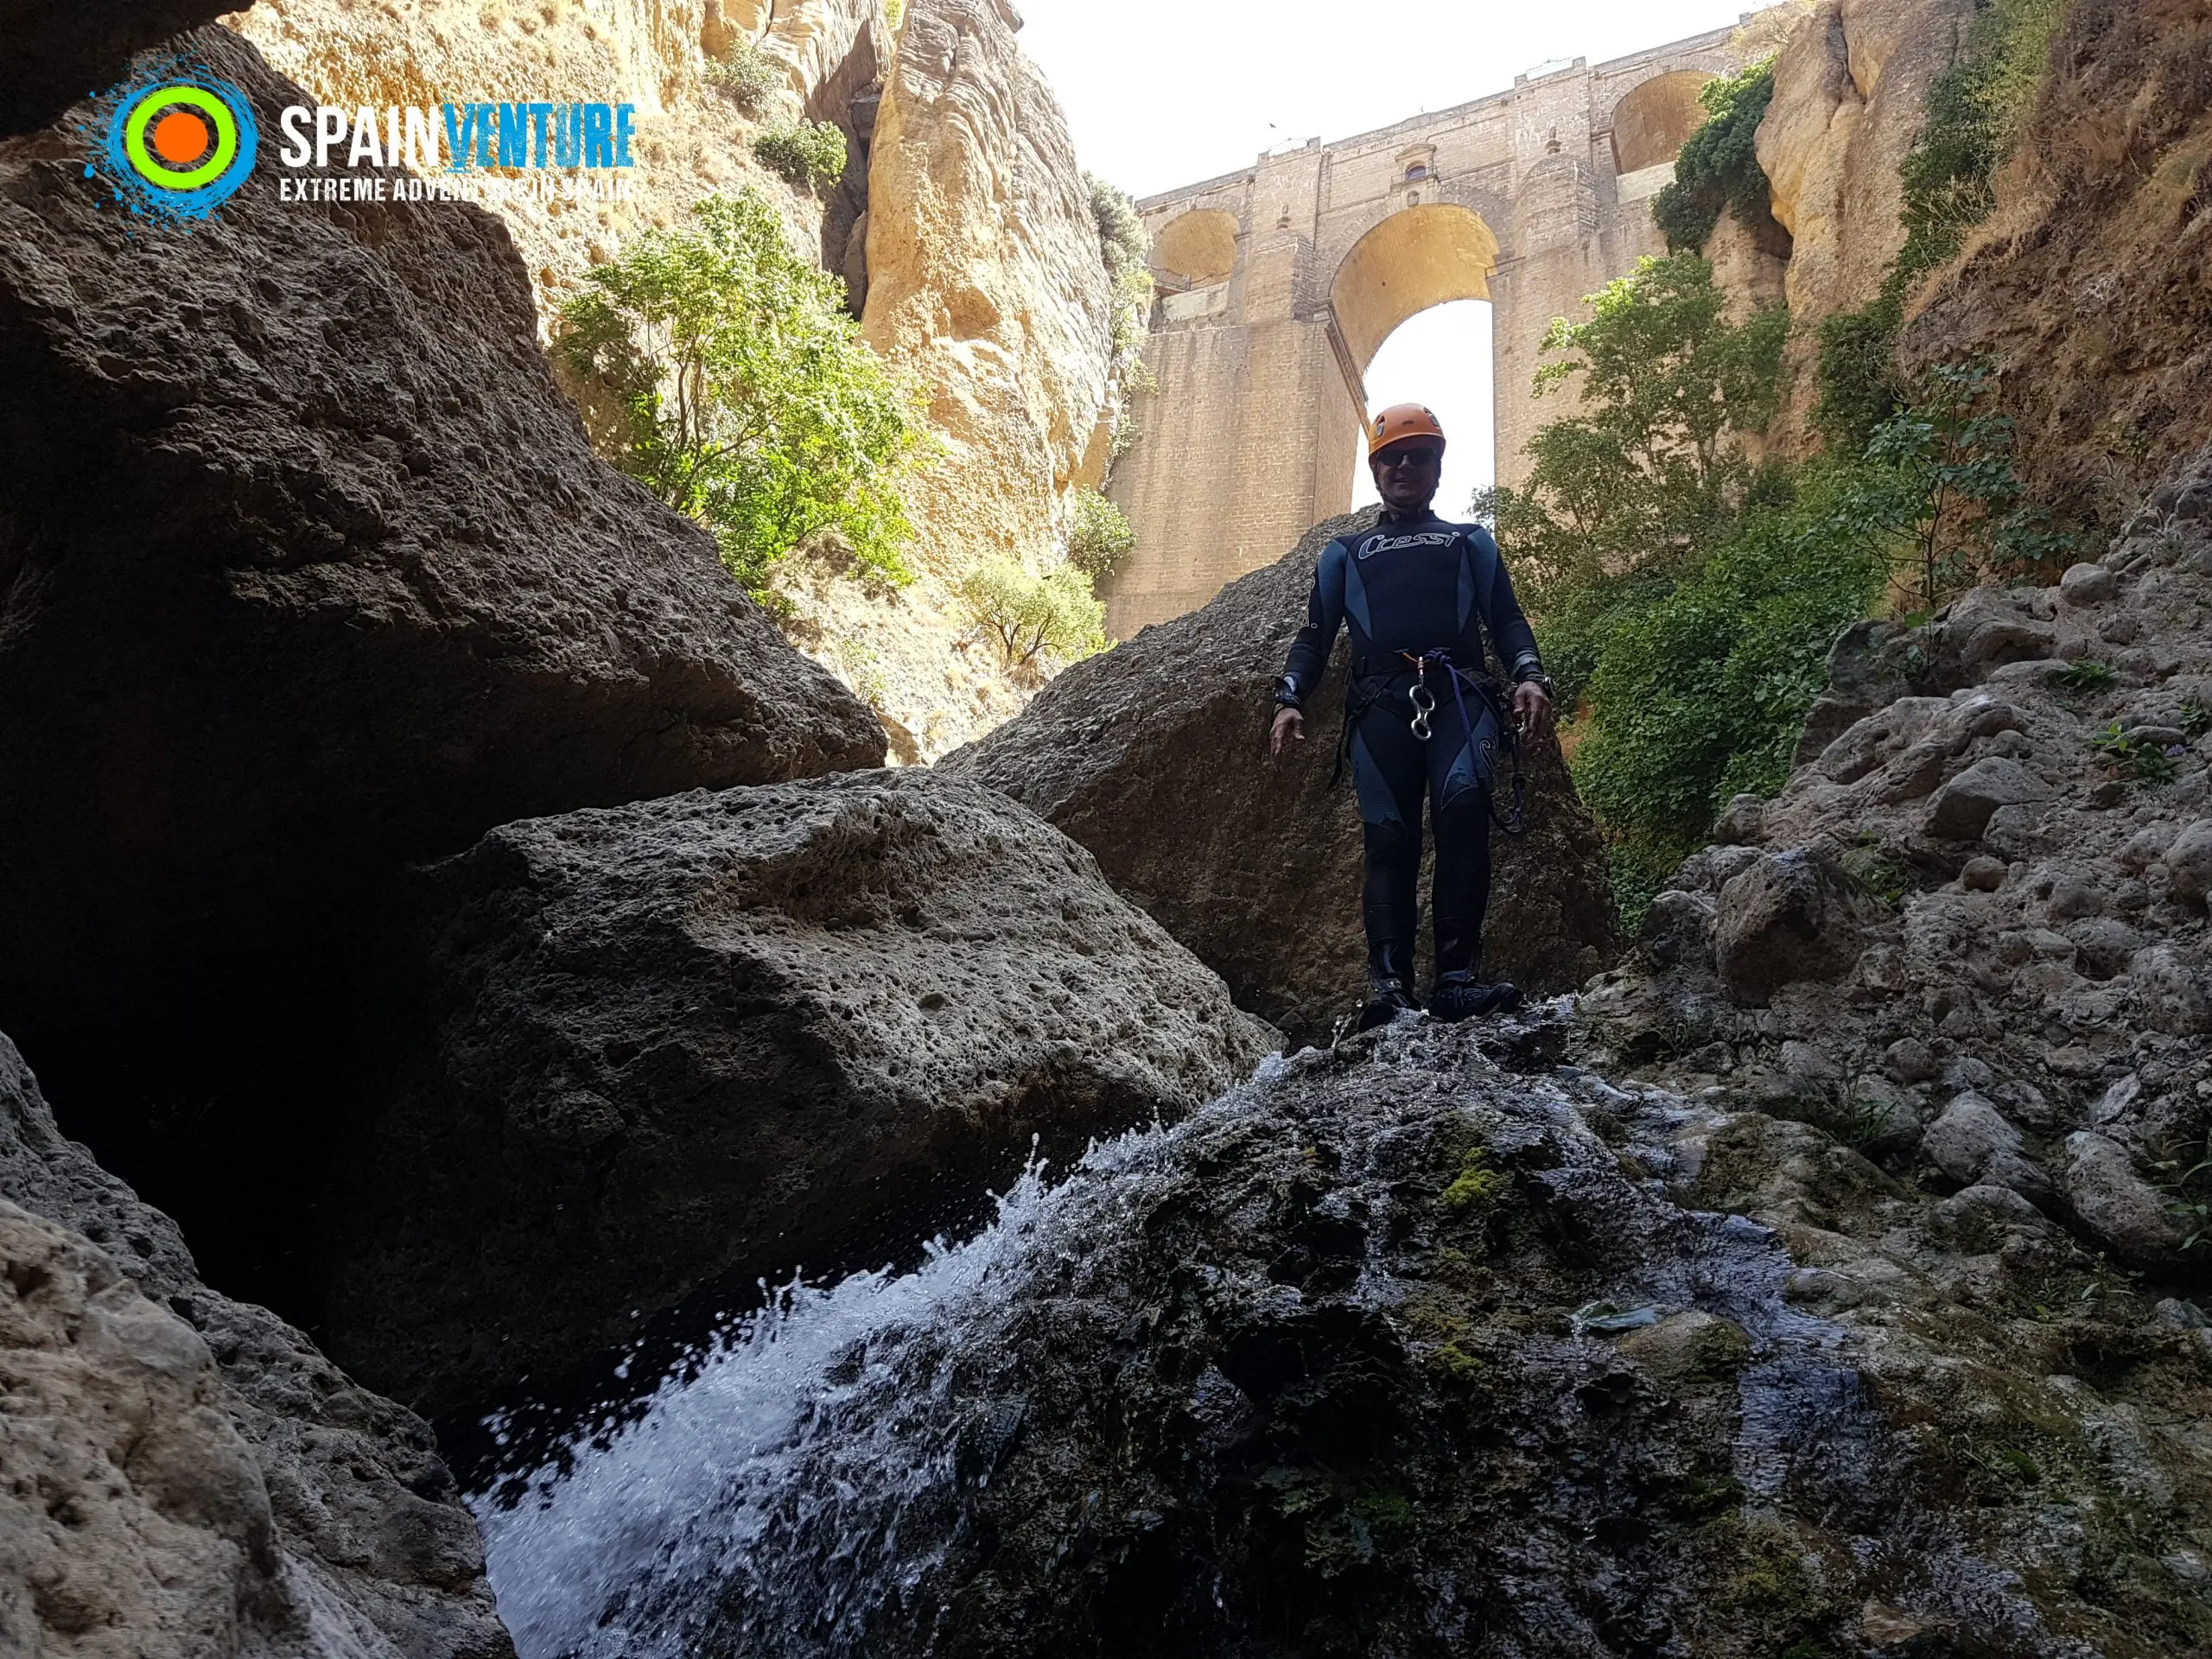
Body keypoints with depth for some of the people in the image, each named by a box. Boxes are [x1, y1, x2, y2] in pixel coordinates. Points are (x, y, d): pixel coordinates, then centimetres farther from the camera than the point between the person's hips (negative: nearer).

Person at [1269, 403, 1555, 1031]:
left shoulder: (1471, 543, 30)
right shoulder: (1345, 552, 31)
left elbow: (1506, 619, 18)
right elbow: (1315, 634, 23)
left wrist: (1530, 675, -3)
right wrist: (1290, 699, 5)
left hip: (1459, 693, -1)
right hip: (1381, 701, 1)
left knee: (1463, 805, -27)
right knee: (1389, 837, -12)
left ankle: (1457, 977, -30)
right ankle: (1389, 986, -17)